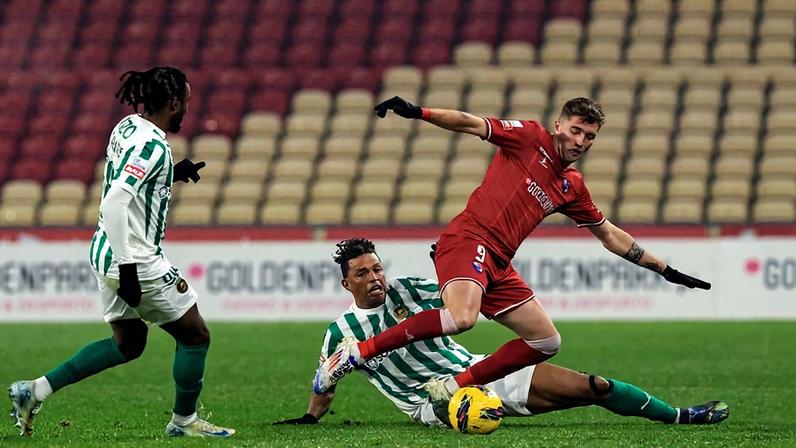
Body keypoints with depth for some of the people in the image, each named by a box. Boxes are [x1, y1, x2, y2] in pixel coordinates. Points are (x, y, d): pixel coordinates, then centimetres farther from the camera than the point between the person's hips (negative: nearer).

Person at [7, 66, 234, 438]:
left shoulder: (128, 127, 7)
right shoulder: (152, 144, -21)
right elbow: (115, 202, -29)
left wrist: (173, 174, 14)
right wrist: (128, 268, -28)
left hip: (106, 253, 10)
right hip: (135, 259, -10)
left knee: (128, 342, 21)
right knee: (195, 335, 7)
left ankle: (35, 391, 16)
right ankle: (184, 421, 19)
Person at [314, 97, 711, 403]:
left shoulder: (573, 187, 20)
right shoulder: (529, 137, 3)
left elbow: (609, 235, 30)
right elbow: (470, 124, -5)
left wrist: (664, 269, 30)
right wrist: (418, 113, -19)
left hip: (498, 266, 8)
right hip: (469, 240, -8)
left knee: (546, 341, 3)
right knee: (461, 318, -34)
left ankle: (453, 387, 2)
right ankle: (356, 352, -25)